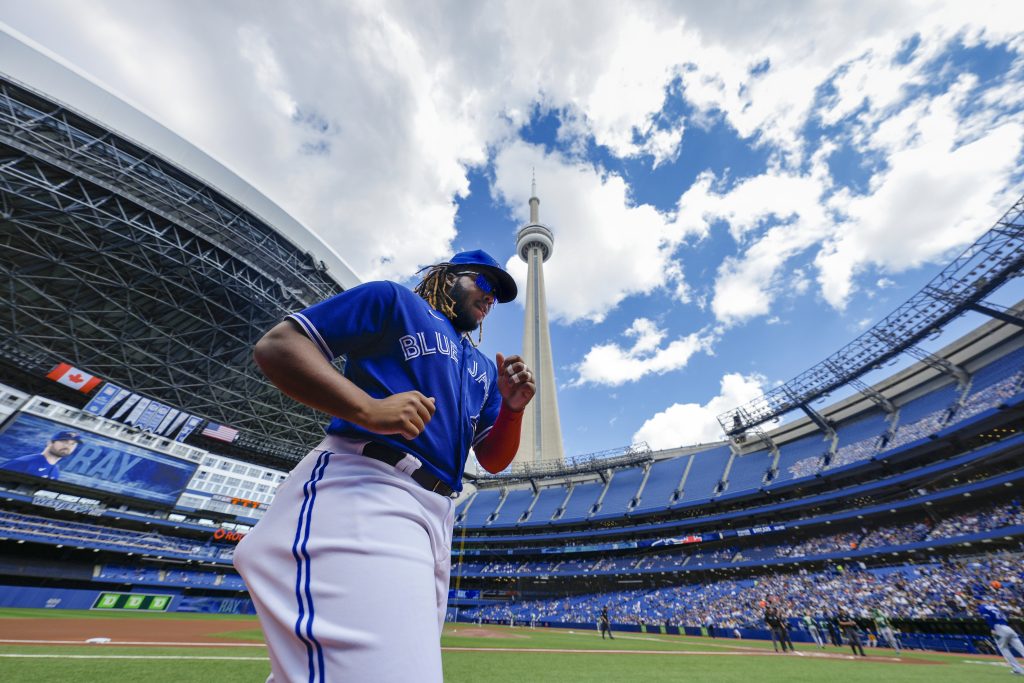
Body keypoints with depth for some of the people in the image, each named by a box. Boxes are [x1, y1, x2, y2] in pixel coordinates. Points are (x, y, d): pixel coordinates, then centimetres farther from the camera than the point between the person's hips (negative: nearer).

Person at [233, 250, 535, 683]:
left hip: (437, 520, 8)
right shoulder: (393, 301, 6)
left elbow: (493, 460, 20)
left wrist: (512, 408, 0)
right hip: (361, 495, -7)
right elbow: (275, 346, -3)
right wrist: (367, 408, -18)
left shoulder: (484, 368, 23)